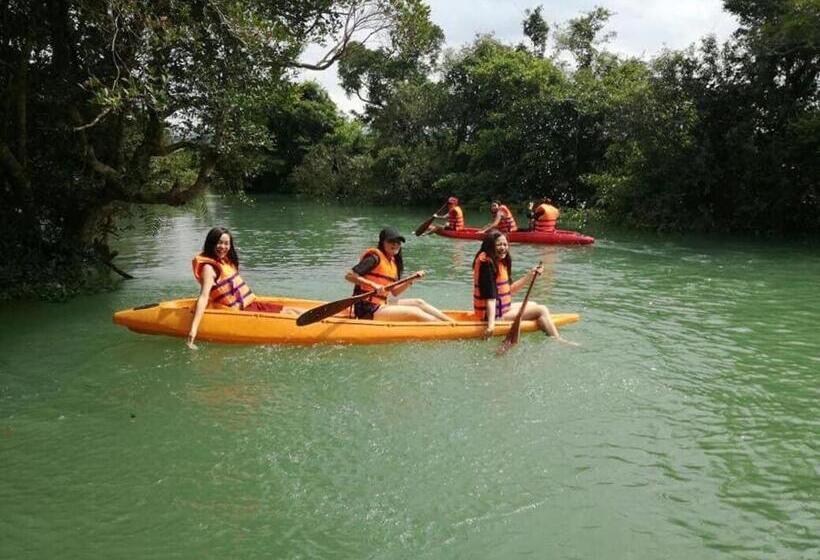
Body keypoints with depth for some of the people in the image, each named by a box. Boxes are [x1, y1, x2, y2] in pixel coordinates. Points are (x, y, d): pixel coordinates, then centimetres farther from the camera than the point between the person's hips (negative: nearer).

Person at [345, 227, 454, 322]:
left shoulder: (393, 262, 15)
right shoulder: (375, 257, -11)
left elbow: (394, 292, 14)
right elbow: (349, 275, -20)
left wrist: (410, 281, 0)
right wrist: (373, 284, -28)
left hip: (381, 306, 9)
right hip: (369, 311, -9)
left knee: (419, 303, 3)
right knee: (415, 313, -12)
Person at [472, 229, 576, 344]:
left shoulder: (501, 262, 9)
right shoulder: (487, 264, -22)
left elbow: (510, 289, 12)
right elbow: (489, 297, -29)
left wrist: (530, 275, 8)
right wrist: (491, 323, -35)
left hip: (502, 308, 11)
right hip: (495, 314, -11)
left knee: (533, 305, 27)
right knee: (541, 310, -4)